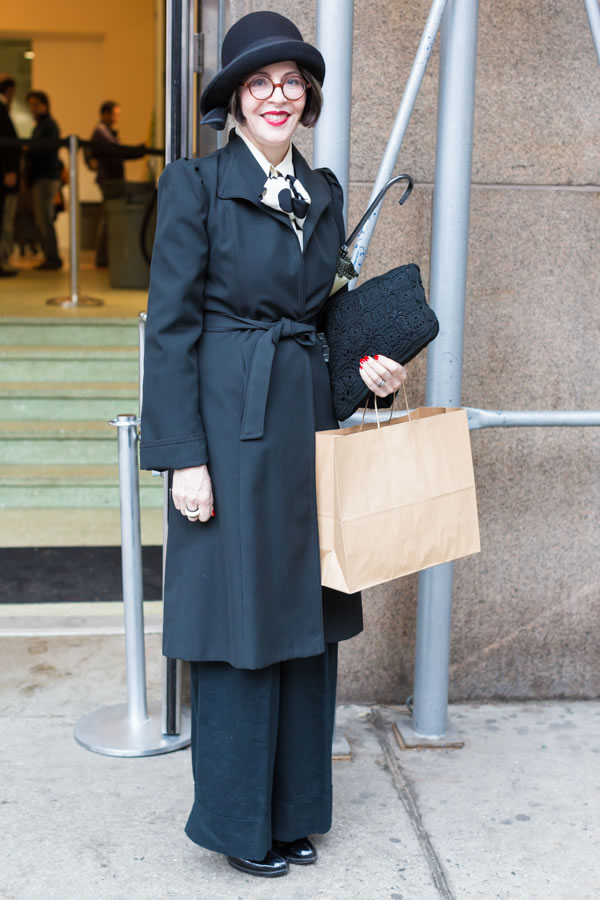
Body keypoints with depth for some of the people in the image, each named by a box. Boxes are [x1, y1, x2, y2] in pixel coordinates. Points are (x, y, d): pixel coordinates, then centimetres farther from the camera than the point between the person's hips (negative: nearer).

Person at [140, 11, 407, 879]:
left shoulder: (323, 193, 13)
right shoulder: (196, 185, -5)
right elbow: (170, 326, -10)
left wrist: (372, 370, 0)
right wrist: (185, 455, -15)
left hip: (308, 422, 6)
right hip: (232, 425, -6)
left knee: (308, 619, 11)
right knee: (239, 621, 1)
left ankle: (296, 809, 27)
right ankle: (238, 822, 19)